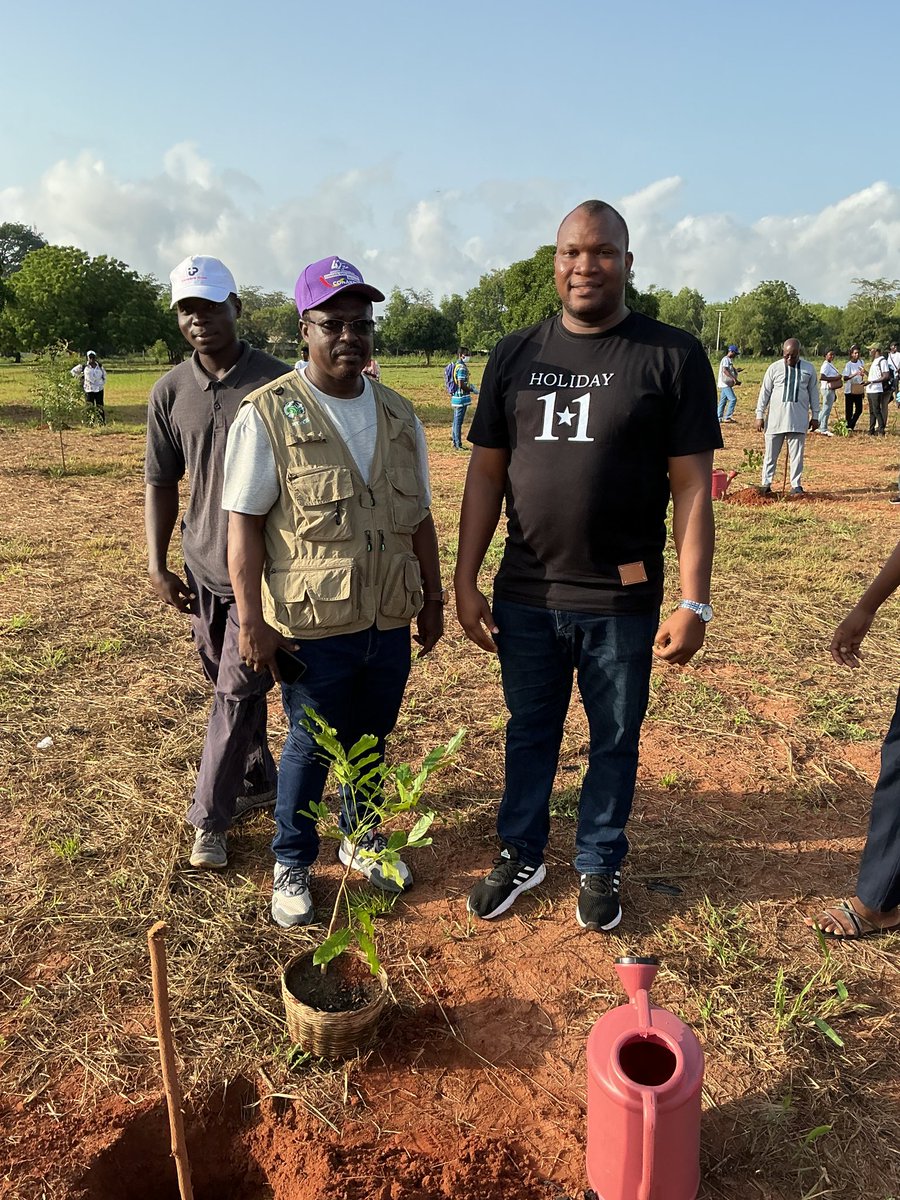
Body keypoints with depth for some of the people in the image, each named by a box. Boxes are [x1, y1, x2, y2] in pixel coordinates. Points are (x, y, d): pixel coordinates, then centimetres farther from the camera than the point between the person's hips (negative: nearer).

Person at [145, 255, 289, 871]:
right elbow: (161, 481, 9)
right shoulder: (171, 391, 4)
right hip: (203, 568, 5)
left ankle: (209, 819, 13)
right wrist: (158, 567, 2)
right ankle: (259, 782, 36)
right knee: (231, 686, 16)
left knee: (237, 693, -1)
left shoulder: (277, 382, -8)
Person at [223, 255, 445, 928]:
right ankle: (293, 866, 31)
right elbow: (243, 524, -10)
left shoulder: (399, 415, 8)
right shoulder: (269, 415, -8)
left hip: (392, 621, 5)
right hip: (314, 627, -4)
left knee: (371, 738, 18)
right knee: (311, 747, 9)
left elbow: (419, 518, 13)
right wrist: (253, 622, -13)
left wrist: (433, 598, 13)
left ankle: (360, 836, 42)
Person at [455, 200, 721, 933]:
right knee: (529, 733, 17)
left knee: (615, 742, 13)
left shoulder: (672, 356, -4)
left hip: (623, 601, -2)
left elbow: (692, 486, -6)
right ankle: (522, 855, 37)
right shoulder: (515, 355, 5)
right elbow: (486, 473, 6)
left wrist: (694, 603, -11)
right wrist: (466, 581, 2)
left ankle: (599, 868, 35)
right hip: (526, 596, 3)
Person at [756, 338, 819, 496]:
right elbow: (765, 392, 4)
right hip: (775, 419, -1)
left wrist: (815, 416, 9)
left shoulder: (809, 369, 6)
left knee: (797, 454, 3)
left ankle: (796, 485, 11)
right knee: (771, 454, 3)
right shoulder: (774, 368, 1)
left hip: (798, 420, 1)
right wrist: (760, 415, 1)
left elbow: (813, 393, 11)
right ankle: (766, 484, 11)